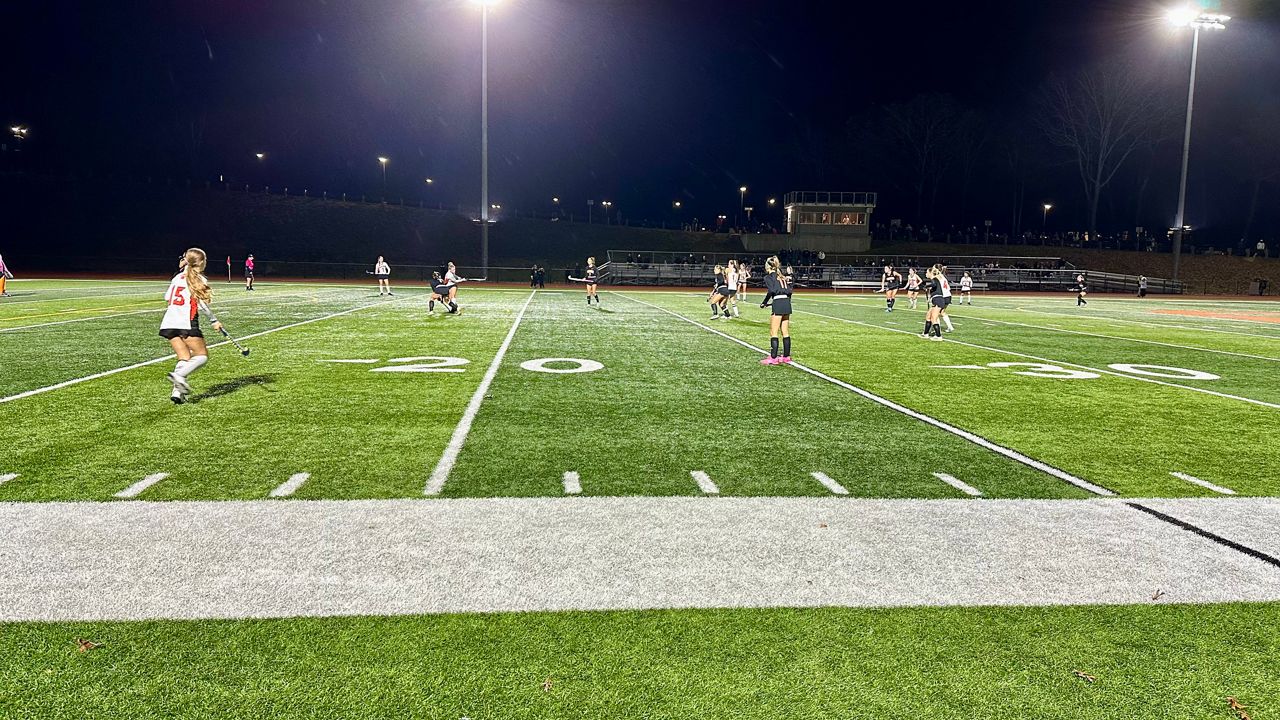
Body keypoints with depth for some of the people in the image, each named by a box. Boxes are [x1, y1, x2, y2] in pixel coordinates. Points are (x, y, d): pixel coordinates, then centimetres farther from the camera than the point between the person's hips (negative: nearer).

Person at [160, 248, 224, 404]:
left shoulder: (178, 277, 17)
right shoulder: (200, 280, -2)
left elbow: (167, 297, 22)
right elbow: (202, 305, -8)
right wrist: (214, 321, 0)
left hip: (168, 324, 6)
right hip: (186, 324, -6)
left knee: (185, 359, 8)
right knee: (202, 355, 4)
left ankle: (177, 391, -7)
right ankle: (179, 375, -19)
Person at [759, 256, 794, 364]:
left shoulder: (768, 277, 1)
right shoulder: (783, 276, 20)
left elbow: (771, 291, -13)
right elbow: (789, 291, 13)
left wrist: (765, 303, -1)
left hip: (778, 303, -7)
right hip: (787, 302, 7)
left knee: (774, 333, -2)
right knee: (785, 332, 12)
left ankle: (773, 358, -4)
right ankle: (786, 357, 16)